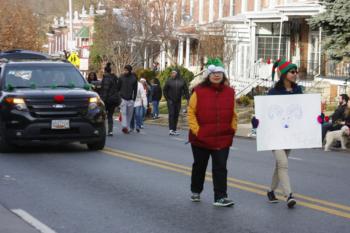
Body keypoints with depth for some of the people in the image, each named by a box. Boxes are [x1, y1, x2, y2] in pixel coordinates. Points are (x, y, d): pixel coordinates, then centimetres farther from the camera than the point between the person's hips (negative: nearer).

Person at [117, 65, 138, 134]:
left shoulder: (134, 79, 4)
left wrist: (134, 99, 0)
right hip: (123, 99, -1)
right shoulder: (121, 78, 3)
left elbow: (135, 90, 7)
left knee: (129, 114, 5)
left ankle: (127, 128, 14)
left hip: (130, 100, 1)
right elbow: (118, 88, 7)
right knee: (123, 113, -13)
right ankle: (124, 127, -23)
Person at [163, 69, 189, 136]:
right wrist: (167, 98, -1)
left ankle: (174, 130, 13)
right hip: (171, 101, -2)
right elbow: (165, 90, 5)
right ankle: (171, 130, -13)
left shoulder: (182, 81, 1)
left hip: (178, 101, 2)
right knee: (171, 114, -9)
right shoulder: (169, 81, -2)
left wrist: (188, 99, -6)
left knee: (176, 115, 6)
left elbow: (186, 91, 3)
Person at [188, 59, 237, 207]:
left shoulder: (229, 92, 3)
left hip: (223, 139, 1)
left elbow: (233, 114, 12)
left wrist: (233, 129, 2)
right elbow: (191, 112, -4)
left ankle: (220, 197, -3)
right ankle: (195, 192, 35)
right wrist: (196, 130, -11)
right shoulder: (199, 91, -7)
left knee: (220, 168, -4)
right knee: (199, 166, 15)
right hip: (201, 138, -1)